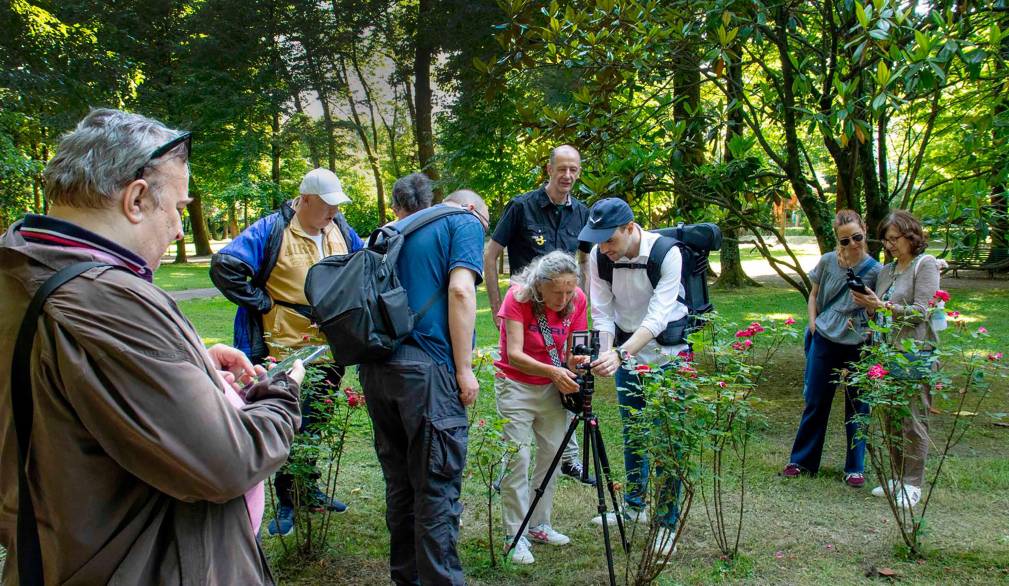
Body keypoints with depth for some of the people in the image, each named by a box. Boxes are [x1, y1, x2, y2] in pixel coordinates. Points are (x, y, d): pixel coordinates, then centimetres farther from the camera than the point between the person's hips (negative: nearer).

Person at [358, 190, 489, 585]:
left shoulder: (400, 227, 25)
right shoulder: (466, 222, 4)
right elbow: (460, 290, -11)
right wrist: (464, 369, -10)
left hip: (375, 368, 7)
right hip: (426, 368, -7)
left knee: (399, 482, 16)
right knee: (437, 487, -2)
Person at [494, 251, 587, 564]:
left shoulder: (577, 300, -12)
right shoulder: (518, 297, -23)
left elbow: (573, 350, -6)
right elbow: (514, 354, -28)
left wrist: (575, 367, -27)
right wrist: (553, 371, -41)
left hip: (553, 386, 4)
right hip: (516, 385, -4)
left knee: (553, 454, 6)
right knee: (517, 459, -7)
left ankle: (539, 525, 21)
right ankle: (515, 535, 2)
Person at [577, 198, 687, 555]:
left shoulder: (666, 253, -26)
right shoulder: (598, 256, -14)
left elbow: (657, 317, -32)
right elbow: (602, 313, -11)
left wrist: (620, 354, -44)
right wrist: (606, 353, -29)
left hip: (667, 351, -4)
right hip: (625, 349, 4)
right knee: (631, 432, 15)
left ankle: (667, 522, 12)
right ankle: (634, 506, 33)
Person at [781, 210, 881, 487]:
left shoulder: (875, 270, -6)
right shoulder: (827, 262, -1)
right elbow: (814, 296, 13)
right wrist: (813, 325, 2)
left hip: (858, 346, -2)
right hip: (825, 342, 2)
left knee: (857, 408, 8)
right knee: (815, 403, 11)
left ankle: (855, 467, 22)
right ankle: (802, 461, 24)